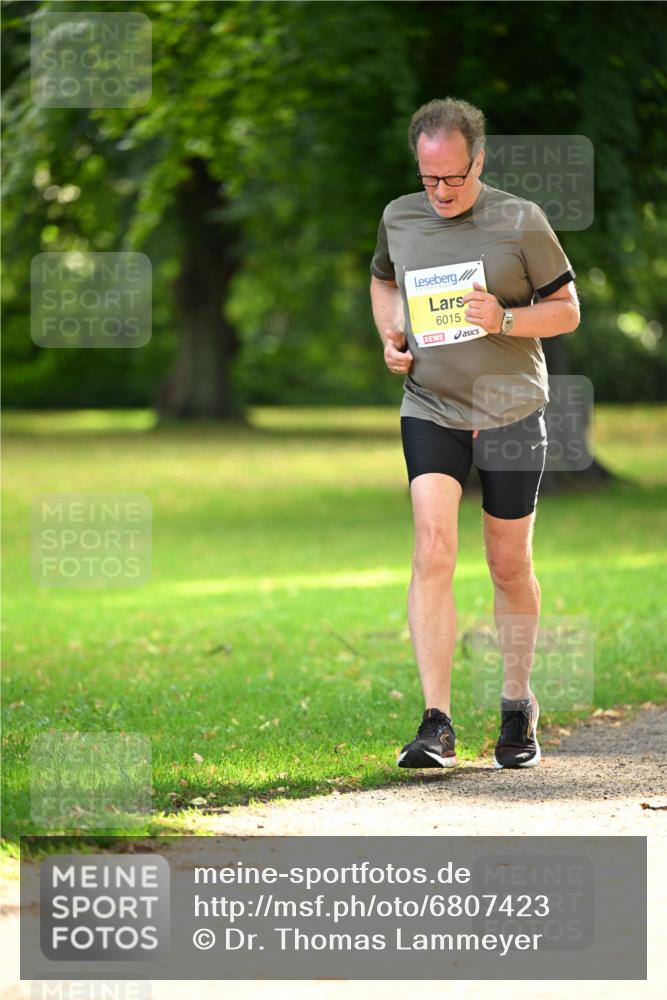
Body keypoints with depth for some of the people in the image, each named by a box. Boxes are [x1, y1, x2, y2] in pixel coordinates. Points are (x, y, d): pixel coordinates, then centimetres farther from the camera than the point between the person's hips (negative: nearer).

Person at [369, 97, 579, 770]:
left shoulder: (520, 221, -6)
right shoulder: (399, 218, 4)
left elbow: (567, 310, 0)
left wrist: (505, 320, -19)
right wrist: (390, 337, 5)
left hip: (511, 411, -1)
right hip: (430, 409, 1)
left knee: (509, 565, 8)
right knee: (433, 549, -15)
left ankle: (517, 704, 28)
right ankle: (436, 722, -18)